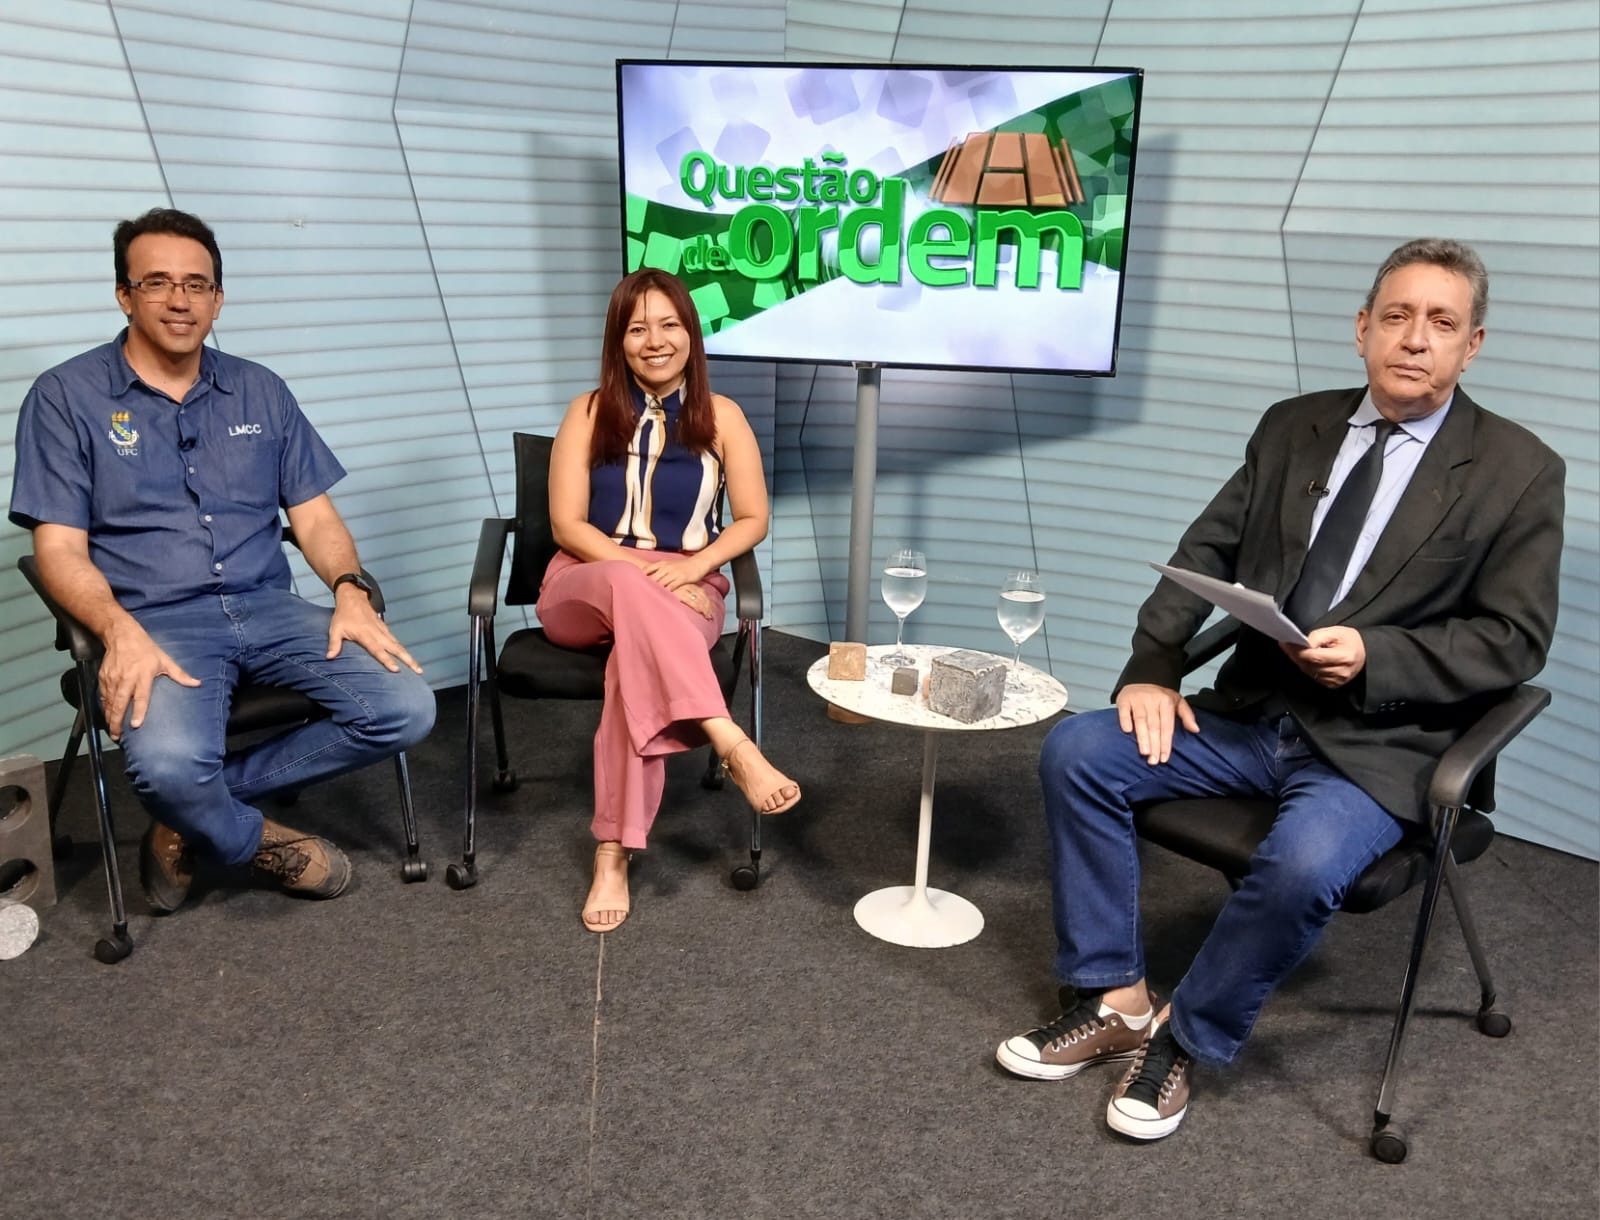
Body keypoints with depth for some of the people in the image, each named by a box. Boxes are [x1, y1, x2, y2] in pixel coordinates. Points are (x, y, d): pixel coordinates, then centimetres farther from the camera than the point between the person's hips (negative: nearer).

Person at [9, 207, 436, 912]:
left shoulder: (259, 392, 16)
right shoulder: (67, 397, 5)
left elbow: (313, 515, 13)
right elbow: (59, 549, -2)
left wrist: (350, 590, -8)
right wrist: (121, 633, -21)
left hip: (267, 609, 4)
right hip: (154, 623, -4)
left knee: (406, 708, -19)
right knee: (168, 764, -35)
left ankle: (194, 812, -3)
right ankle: (253, 841, 2)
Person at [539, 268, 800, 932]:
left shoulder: (721, 417, 4)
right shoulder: (589, 413, 3)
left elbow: (752, 519, 5)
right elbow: (567, 525, -2)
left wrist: (693, 564, -14)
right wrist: (642, 571, -17)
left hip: (685, 590, 0)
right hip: (586, 585, 0)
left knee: (636, 659, -36)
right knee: (631, 587, -39)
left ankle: (614, 854, -33)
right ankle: (733, 746, -44)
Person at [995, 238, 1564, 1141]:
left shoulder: (1519, 472, -2)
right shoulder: (1293, 428, 9)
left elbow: (1514, 639, -3)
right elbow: (1207, 553, 8)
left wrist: (1375, 657, -20)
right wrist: (1153, 668, -7)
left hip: (1379, 742, -4)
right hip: (1251, 713, 5)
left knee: (1304, 865, -33)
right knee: (1077, 752, -14)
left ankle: (1185, 1038, -5)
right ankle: (1114, 999, -2)